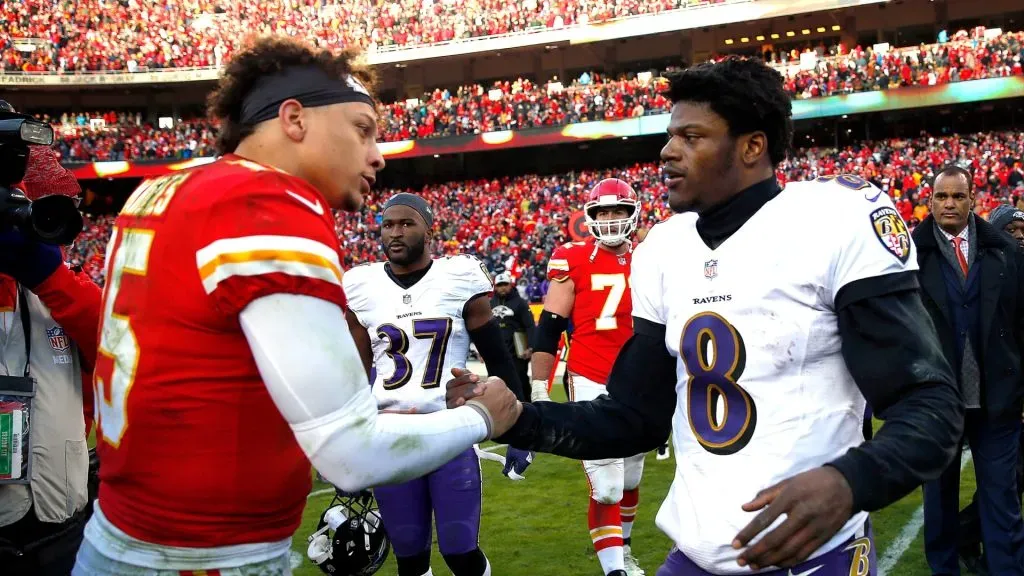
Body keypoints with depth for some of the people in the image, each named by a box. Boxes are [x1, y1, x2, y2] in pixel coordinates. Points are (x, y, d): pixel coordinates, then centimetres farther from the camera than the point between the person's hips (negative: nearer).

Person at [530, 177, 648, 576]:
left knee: (630, 479, 17)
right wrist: (538, 392, -9)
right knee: (606, 488, -8)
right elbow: (549, 330, -5)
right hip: (590, 384, -4)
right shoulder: (573, 260, -6)